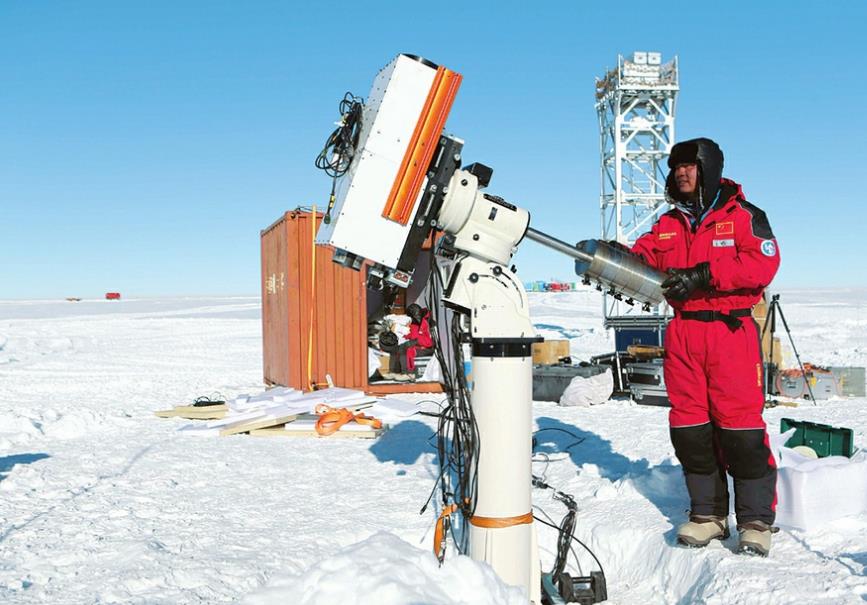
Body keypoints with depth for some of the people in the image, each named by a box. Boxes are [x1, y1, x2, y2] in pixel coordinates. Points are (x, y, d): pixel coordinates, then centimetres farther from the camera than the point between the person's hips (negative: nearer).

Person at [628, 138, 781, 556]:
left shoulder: (741, 215, 2)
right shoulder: (668, 223, 18)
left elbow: (763, 262, -11)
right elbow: (643, 258, 6)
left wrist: (702, 275, -19)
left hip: (731, 331, -5)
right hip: (682, 332, 5)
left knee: (740, 425, -7)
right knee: (689, 427, 5)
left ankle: (756, 520, 5)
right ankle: (707, 513, 18)